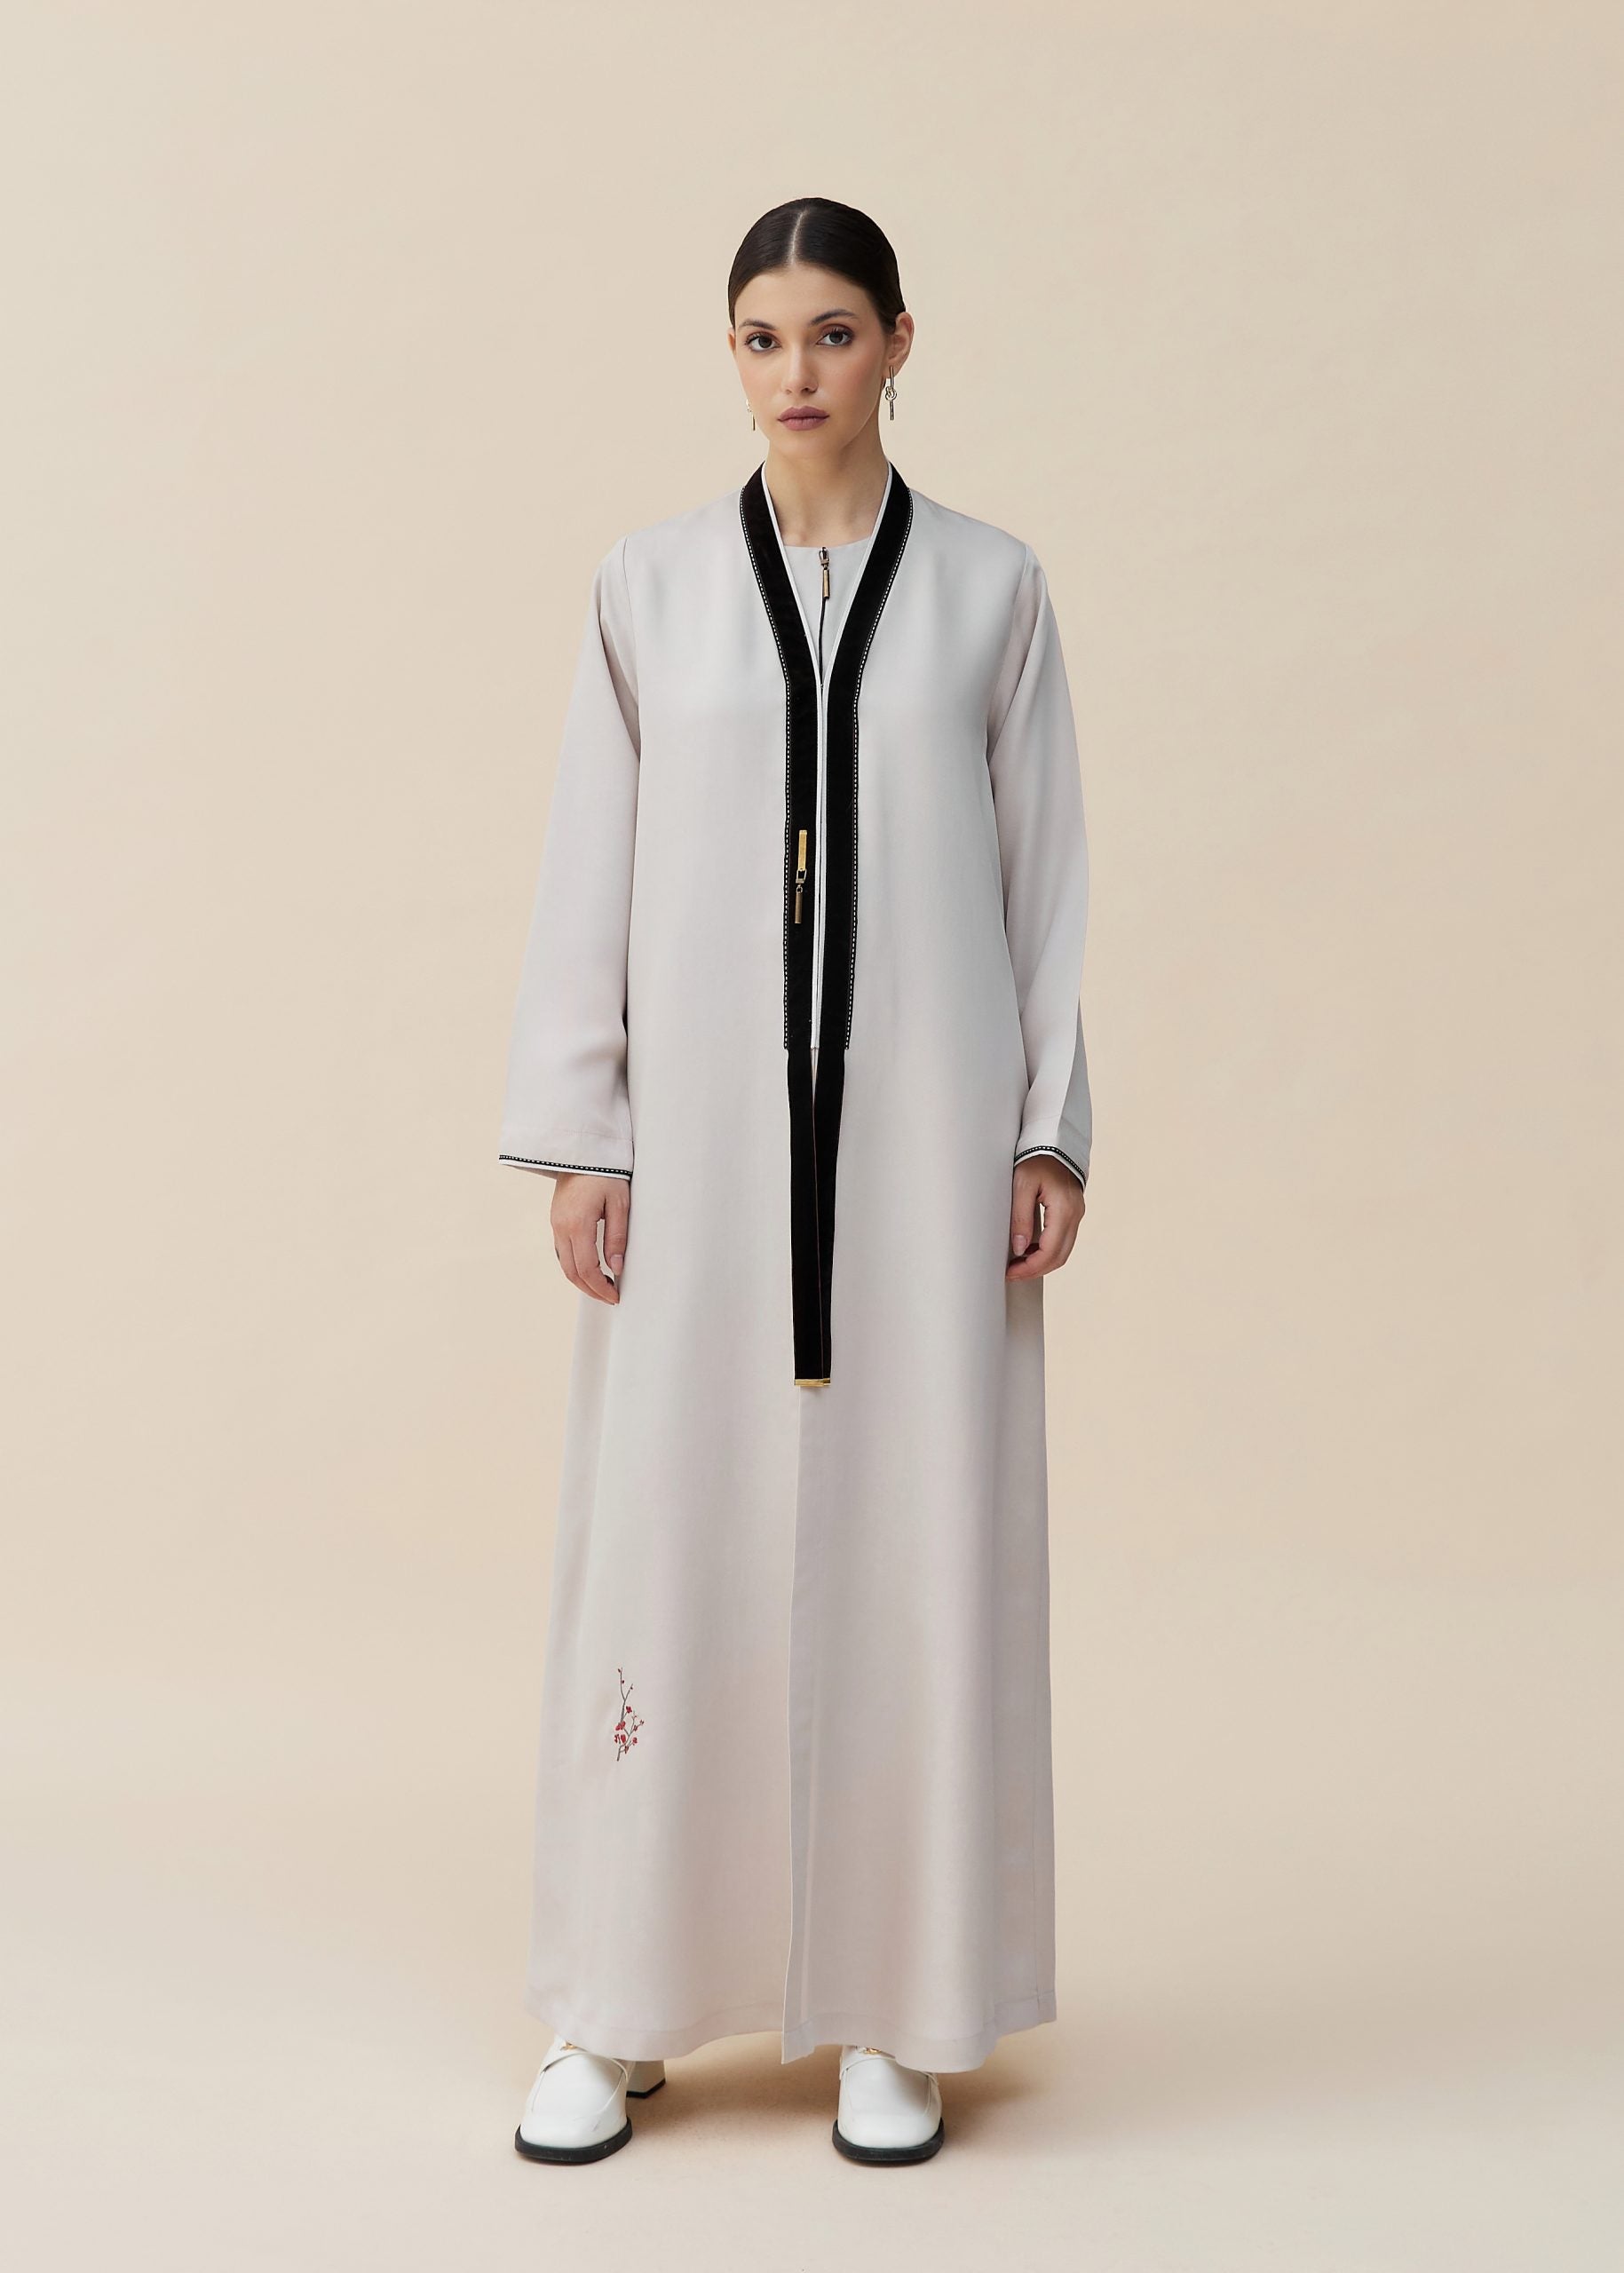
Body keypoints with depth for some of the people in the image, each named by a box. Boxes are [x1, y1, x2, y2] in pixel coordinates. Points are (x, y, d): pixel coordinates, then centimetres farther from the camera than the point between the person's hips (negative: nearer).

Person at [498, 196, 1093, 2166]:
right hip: (703, 1124, 0)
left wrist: (1053, 1133, 0)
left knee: (913, 1540, 2)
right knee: (666, 1541, 1)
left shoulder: (988, 587, 5)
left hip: (920, 1123, 0)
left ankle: (892, 2016, 16)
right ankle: (622, 2016, 15)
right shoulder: (650, 587, 6)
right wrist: (575, 1141, -1)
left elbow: (1042, 874, 5)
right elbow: (588, 874, 4)